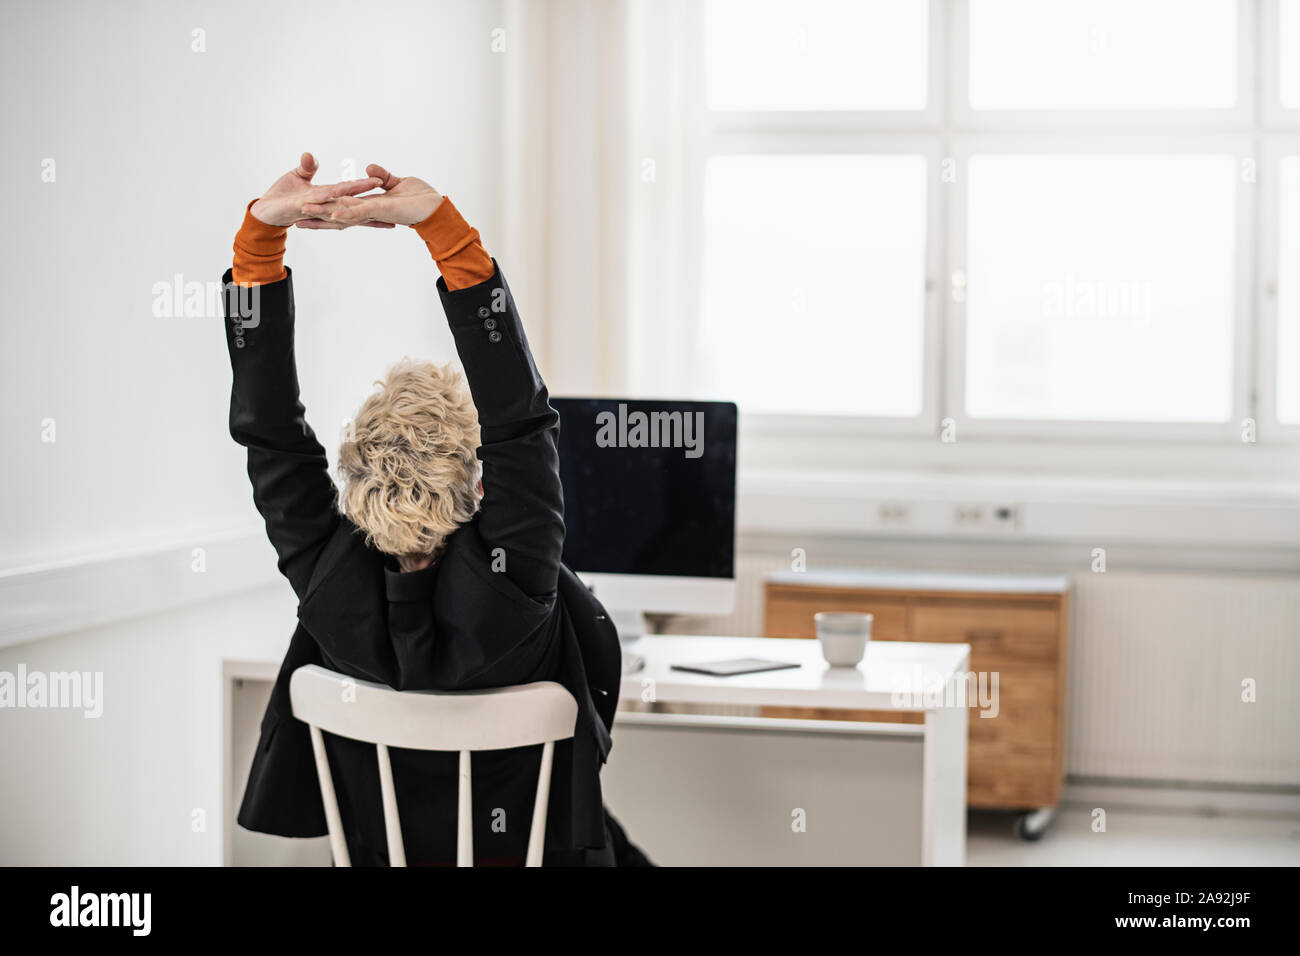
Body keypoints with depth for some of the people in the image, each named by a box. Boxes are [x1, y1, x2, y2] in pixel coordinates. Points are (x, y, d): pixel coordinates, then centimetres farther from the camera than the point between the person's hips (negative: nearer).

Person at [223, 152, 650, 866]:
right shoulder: (509, 592, -32)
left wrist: (260, 230, -27)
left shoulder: (330, 586, -24)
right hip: (539, 846, -4)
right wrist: (441, 224, -38)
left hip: (383, 846, 4)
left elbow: (267, 429, -21)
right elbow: (520, 414, -35)